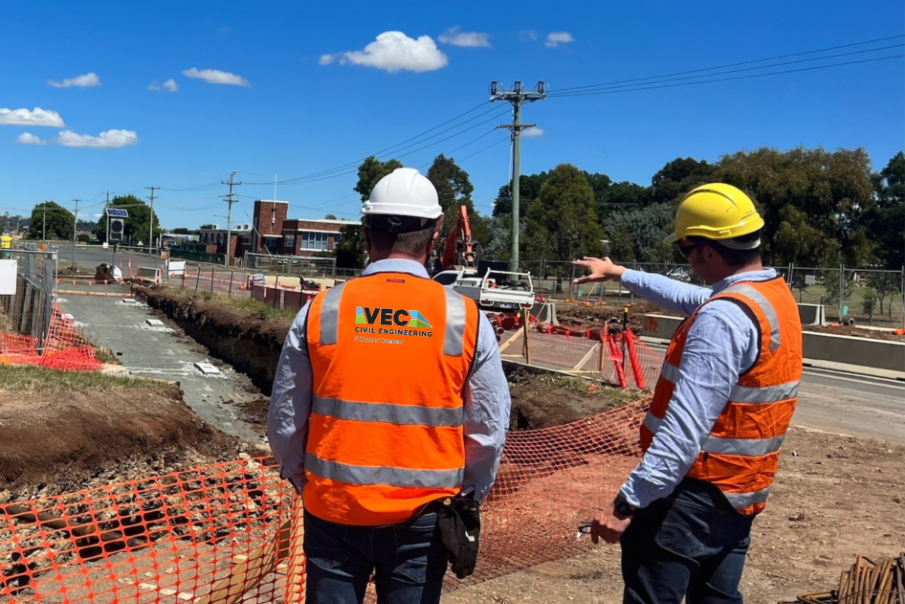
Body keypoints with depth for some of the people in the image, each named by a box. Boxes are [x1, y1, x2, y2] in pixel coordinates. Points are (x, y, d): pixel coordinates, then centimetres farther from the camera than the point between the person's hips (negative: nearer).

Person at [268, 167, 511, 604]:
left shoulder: (320, 312, -7)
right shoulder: (467, 319, -8)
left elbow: (285, 421, 0)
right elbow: (489, 430, -2)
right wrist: (466, 496, 14)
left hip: (334, 510, 0)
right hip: (421, 517, 0)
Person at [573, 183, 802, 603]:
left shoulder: (724, 316, -23)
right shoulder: (776, 296, 7)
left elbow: (686, 427, -28)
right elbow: (686, 297, 24)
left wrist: (628, 501, -27)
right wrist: (620, 274, 34)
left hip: (695, 494, -9)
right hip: (741, 492, 10)